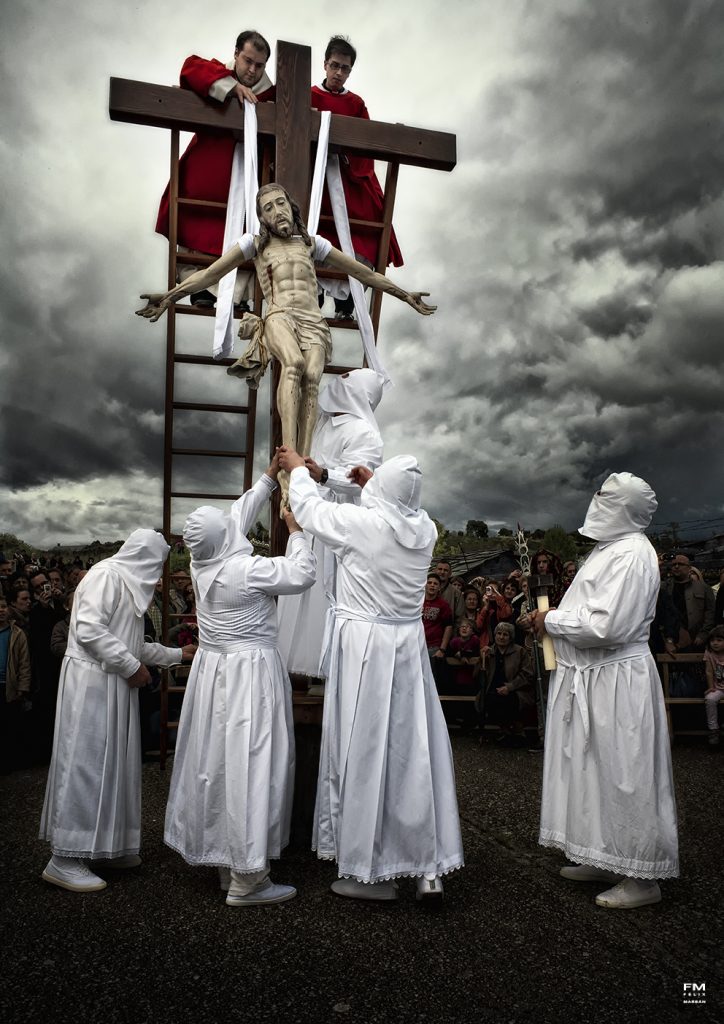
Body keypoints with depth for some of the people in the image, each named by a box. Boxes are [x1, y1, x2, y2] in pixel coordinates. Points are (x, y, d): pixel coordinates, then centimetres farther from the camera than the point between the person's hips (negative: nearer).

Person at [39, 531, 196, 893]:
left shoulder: (128, 584, 18)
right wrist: (132, 666, -17)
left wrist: (176, 654, 30)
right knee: (85, 763, -6)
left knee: (112, 763, 12)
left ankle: (109, 845, 21)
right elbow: (89, 629, -22)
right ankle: (63, 858, 1)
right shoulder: (106, 574, -11)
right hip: (92, 682, -9)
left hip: (114, 685, 10)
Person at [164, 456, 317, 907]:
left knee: (217, 760, 14)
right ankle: (246, 879, 3)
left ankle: (226, 860, 29)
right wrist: (296, 530, -1)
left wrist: (270, 477, 18)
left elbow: (239, 514, 13)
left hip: (214, 668, 8)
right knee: (250, 764, -4)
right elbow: (302, 575, -13)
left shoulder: (203, 561, 1)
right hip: (250, 672, -8)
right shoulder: (247, 570, -21)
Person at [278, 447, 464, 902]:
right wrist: (373, 485, 36)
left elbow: (310, 507, 4)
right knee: (415, 750, 10)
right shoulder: (425, 529, 0)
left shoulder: (361, 522, -14)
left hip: (364, 648, -5)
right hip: (409, 647, 5)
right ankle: (431, 867, 20)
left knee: (365, 751, 4)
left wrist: (298, 468, 22)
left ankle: (372, 871, 16)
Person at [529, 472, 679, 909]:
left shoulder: (631, 554, -19)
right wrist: (554, 620, 7)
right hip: (591, 678, 10)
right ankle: (605, 860, 32)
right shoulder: (611, 548, 14)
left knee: (623, 777, 1)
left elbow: (605, 627, -26)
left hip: (616, 682, -10)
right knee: (598, 771, 18)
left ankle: (643, 877, 15)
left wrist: (553, 620, -14)